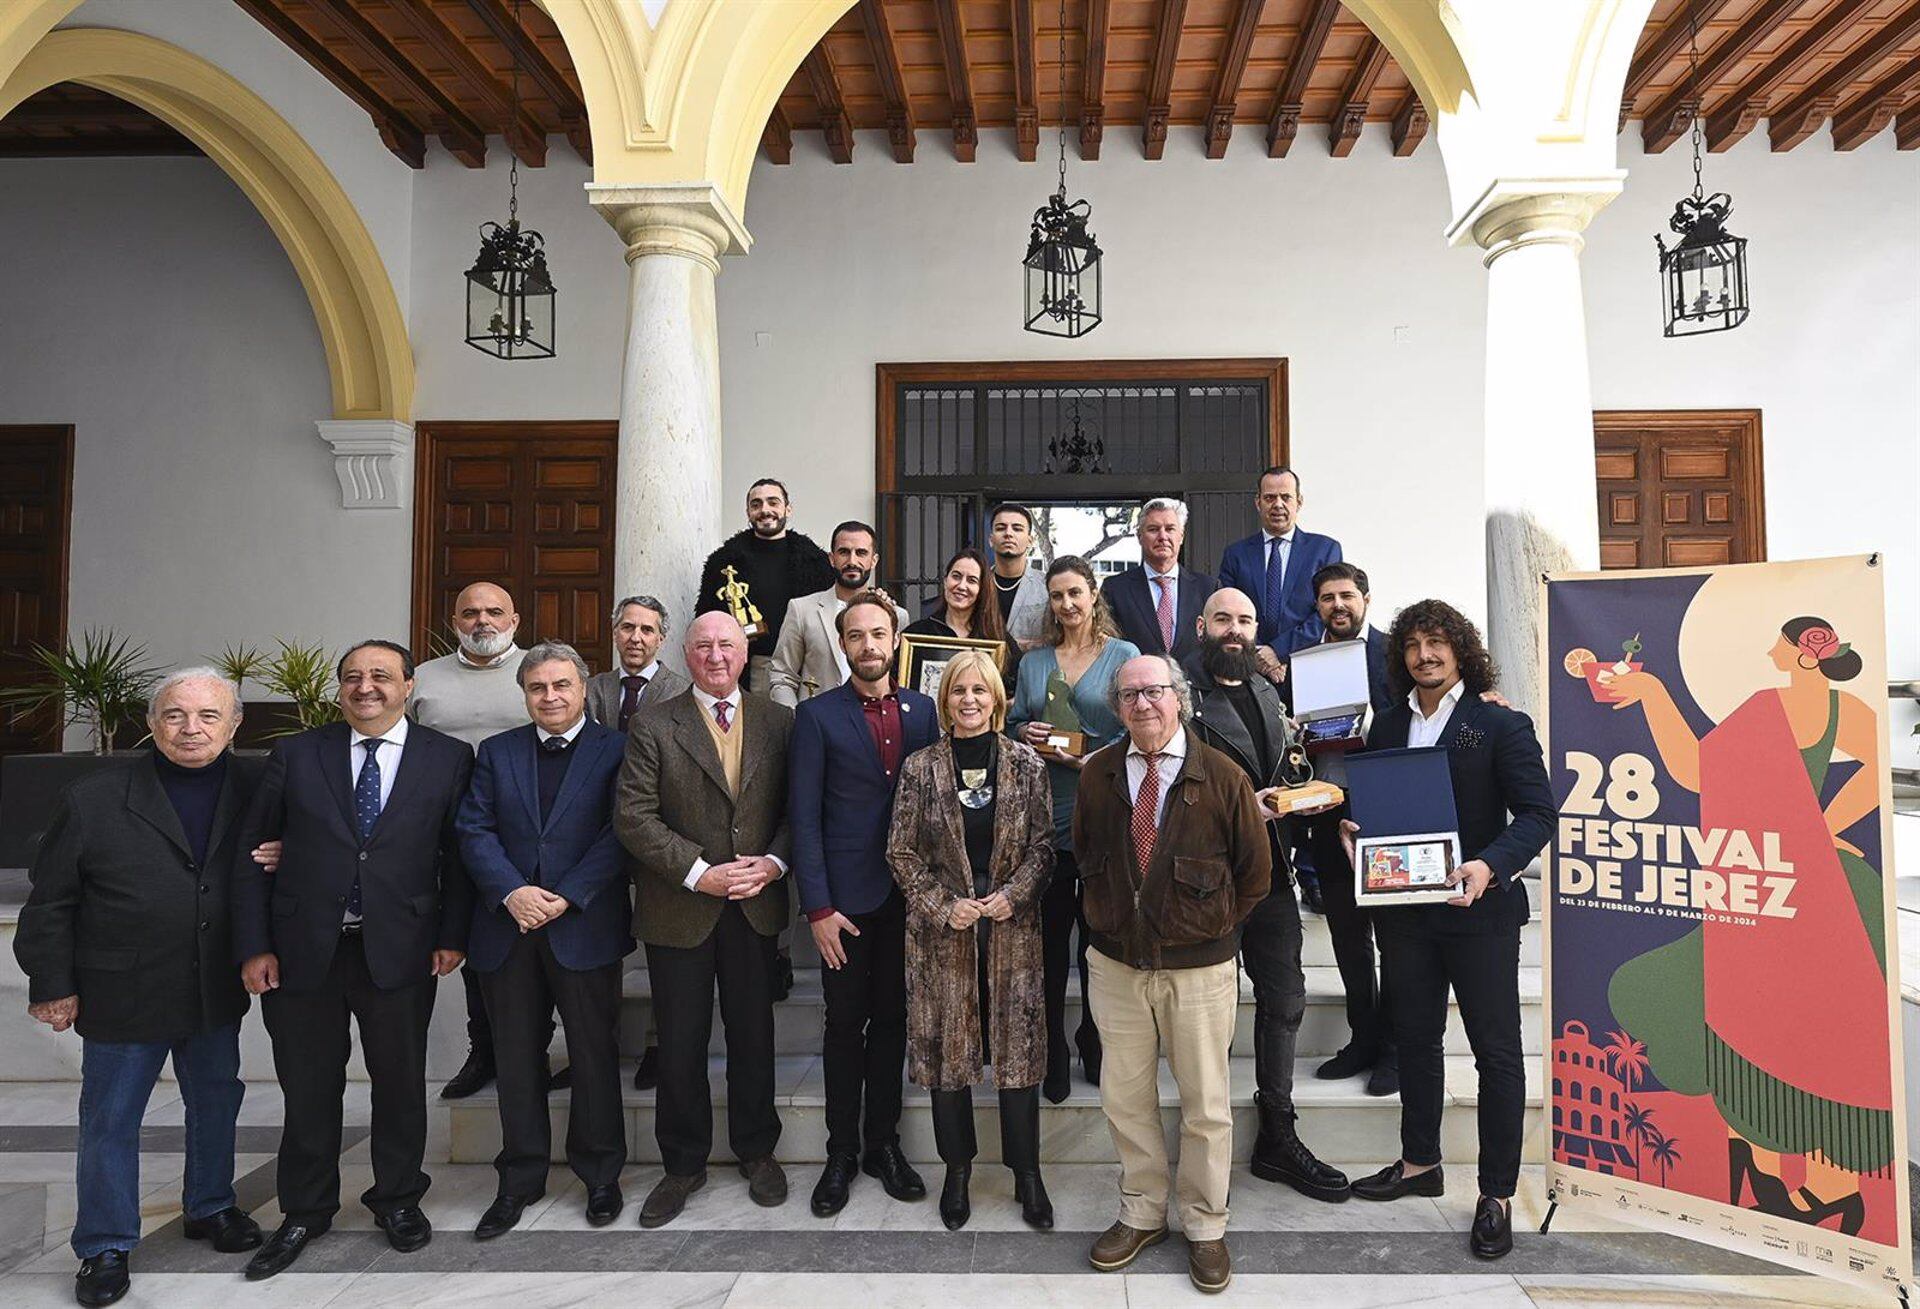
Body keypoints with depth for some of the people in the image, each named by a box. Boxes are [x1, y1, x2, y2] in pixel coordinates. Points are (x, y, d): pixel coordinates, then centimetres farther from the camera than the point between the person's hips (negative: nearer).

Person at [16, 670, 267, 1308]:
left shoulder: (256, 790, -4)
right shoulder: (93, 801, -10)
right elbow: (49, 901, -3)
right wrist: (52, 984, -3)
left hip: (216, 996, 3)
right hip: (121, 998, -3)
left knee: (216, 1106, 19)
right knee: (110, 1123, 11)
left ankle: (210, 1207, 41)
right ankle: (104, 1247, 30)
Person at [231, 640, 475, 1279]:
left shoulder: (449, 759, 0)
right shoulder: (295, 755, 2)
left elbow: (460, 853, 2)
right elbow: (252, 853, 3)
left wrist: (452, 935, -4)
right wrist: (253, 946, -2)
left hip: (401, 953, -1)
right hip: (302, 952, 1)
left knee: (400, 1081, 13)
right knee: (308, 1087, 13)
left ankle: (398, 1198, 35)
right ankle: (306, 1211, 34)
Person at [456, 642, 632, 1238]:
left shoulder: (615, 750, 0)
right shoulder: (496, 752, 10)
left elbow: (620, 833, -8)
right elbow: (474, 830, 2)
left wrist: (566, 897, -16)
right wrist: (512, 892, -13)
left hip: (586, 927, -3)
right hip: (508, 928, 3)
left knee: (595, 1055, 7)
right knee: (517, 1059, 12)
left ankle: (600, 1173, 24)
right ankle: (520, 1178, 27)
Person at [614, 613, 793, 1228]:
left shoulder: (779, 722, 4)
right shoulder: (653, 727, -3)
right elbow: (633, 817, -10)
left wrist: (774, 862, -12)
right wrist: (699, 873, -17)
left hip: (755, 907, 2)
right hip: (679, 911, -2)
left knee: (754, 1036, 14)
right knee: (680, 1044, 9)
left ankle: (756, 1150, 34)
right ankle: (684, 1163, 28)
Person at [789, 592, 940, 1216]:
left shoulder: (923, 710, 5)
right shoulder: (817, 715, -4)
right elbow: (804, 817, -6)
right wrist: (818, 907, -11)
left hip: (908, 894, 3)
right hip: (846, 897, -3)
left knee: (892, 1020, 13)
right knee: (845, 1025, 9)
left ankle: (883, 1143, 28)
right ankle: (842, 1152, 24)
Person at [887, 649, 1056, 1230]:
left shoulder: (1026, 764, 1)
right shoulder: (920, 767, -1)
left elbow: (1043, 846, 3)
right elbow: (901, 851, 0)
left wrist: (1013, 893, -12)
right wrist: (944, 905, -10)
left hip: (1012, 927, 0)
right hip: (942, 929, 0)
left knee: (1019, 1046, 5)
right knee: (946, 1046, 7)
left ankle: (1026, 1172, 21)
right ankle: (957, 1169, 25)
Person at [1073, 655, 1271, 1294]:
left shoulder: (1223, 777, -9)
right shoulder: (1097, 775, 1)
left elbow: (1255, 872, 0)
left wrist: (1210, 927, 1)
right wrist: (1109, 916, 9)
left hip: (1200, 966, -3)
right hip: (1117, 962, 3)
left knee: (1206, 1104, 9)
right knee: (1124, 1097, 13)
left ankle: (1205, 1227, 28)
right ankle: (1142, 1213, 33)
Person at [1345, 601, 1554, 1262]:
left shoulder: (1501, 724, -6)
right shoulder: (1386, 727, 9)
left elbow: (1536, 811, -11)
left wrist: (1489, 866, -26)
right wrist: (1351, 829, -6)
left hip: (1478, 910, -5)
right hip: (1402, 911, 5)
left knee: (1497, 1052, 5)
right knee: (1414, 1039, 17)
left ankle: (1497, 1195, 18)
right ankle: (1419, 1163, 35)